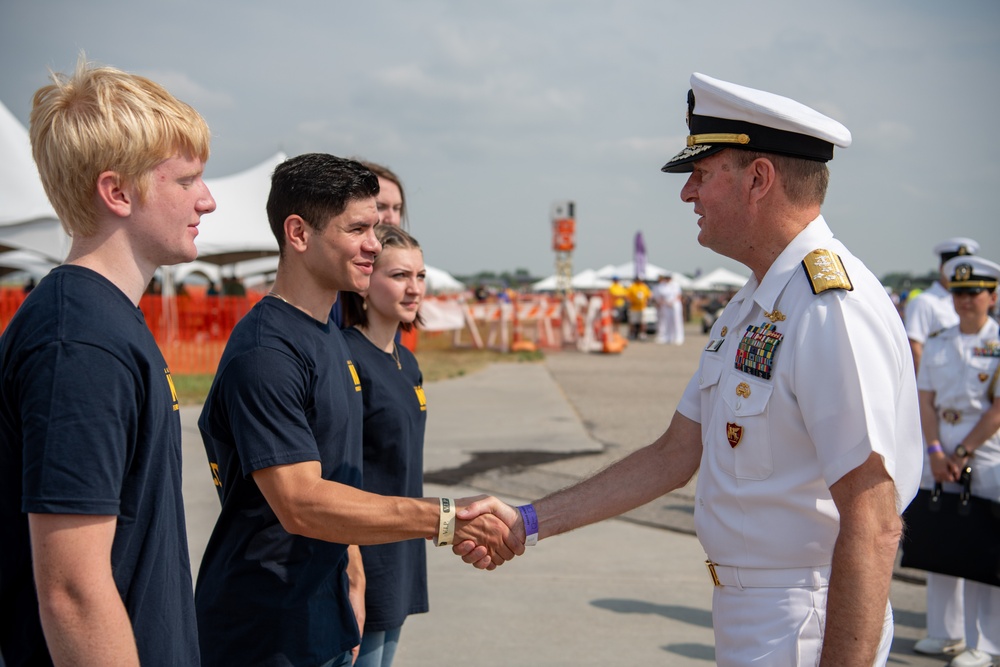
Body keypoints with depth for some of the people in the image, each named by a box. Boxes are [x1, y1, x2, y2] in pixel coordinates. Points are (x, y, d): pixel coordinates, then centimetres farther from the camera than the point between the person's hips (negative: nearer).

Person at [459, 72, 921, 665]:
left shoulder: (833, 309, -21)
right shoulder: (749, 310, 12)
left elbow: (872, 527, -25)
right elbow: (672, 459, 14)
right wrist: (527, 522, 12)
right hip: (745, 618, 9)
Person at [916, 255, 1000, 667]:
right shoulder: (937, 344, 9)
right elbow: (926, 400, 5)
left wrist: (963, 453, -13)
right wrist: (935, 451, -7)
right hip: (941, 457, 5)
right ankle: (944, 632, 22)